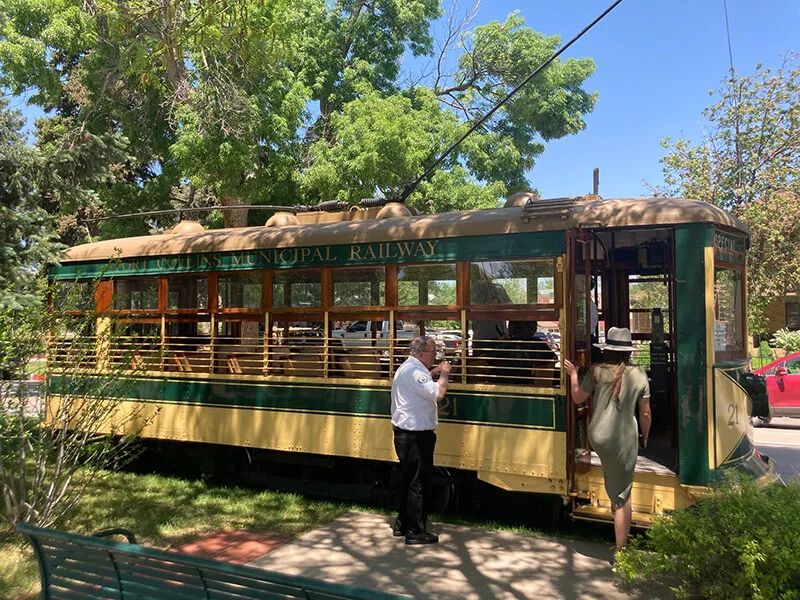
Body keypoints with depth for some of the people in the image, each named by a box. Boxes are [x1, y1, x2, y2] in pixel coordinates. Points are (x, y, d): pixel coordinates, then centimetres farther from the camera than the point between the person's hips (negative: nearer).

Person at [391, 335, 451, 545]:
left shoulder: (406, 367, 14)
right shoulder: (414, 371, -21)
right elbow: (438, 393, -29)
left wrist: (433, 372, 17)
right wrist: (444, 373, -13)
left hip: (404, 433, 11)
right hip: (417, 436, -11)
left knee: (409, 480, 20)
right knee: (419, 483, -1)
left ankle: (401, 525, 29)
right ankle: (415, 532, 7)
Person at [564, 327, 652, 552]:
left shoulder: (596, 371, -4)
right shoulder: (638, 375, -3)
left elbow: (578, 398, 7)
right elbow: (645, 413, 3)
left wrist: (573, 375, 21)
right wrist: (644, 438, 19)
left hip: (598, 437, 1)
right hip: (625, 440, -1)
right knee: (623, 494, 8)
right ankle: (621, 548, 12)